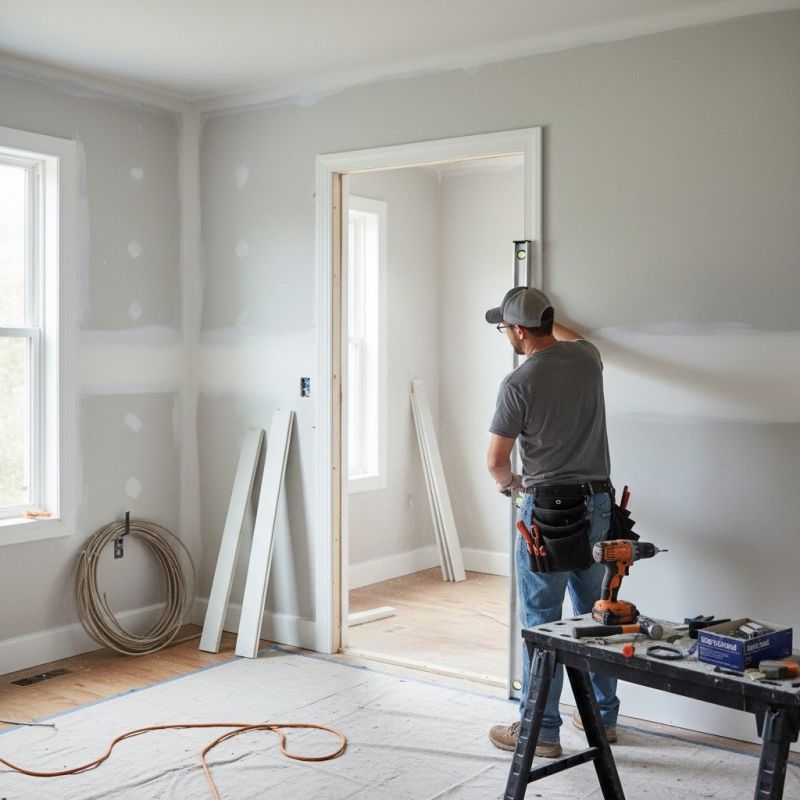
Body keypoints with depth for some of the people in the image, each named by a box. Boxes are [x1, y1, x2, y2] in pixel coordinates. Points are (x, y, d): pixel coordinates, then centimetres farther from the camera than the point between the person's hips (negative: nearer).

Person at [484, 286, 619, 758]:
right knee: (595, 615, 16)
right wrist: (543, 318, 46)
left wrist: (510, 484, 14)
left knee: (542, 623, 2)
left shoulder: (519, 383, -14)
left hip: (550, 507, -7)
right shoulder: (587, 357, 3)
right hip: (598, 504, 7)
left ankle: (540, 730, 9)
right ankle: (604, 715, 28)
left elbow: (496, 460, -8)